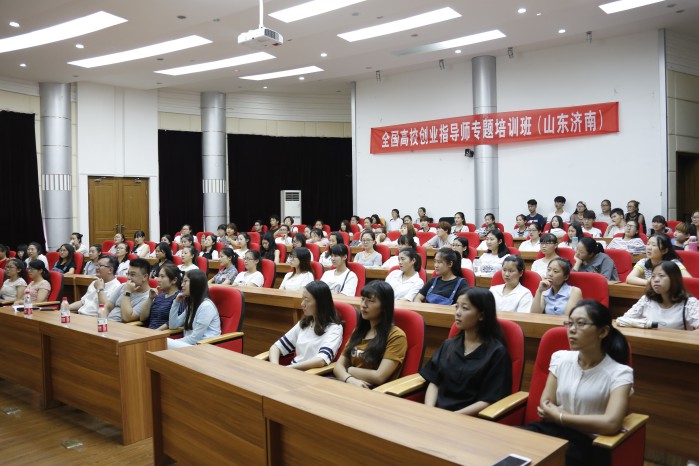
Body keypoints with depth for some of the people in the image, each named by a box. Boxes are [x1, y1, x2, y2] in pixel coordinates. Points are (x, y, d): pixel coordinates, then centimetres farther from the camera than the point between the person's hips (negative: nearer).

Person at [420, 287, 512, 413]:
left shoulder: (496, 352, -2)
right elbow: (434, 383, 11)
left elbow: (489, 400, -7)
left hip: (469, 418, -5)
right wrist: (429, 411, -7)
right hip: (437, 411, 5)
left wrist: (453, 416, -15)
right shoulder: (449, 345, 15)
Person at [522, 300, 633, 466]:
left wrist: (561, 417, -9)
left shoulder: (619, 372, -5)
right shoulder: (560, 358, 8)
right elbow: (545, 406, 5)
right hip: (554, 431, 4)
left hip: (590, 443, -4)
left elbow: (611, 423, -19)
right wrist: (587, 423, -9)